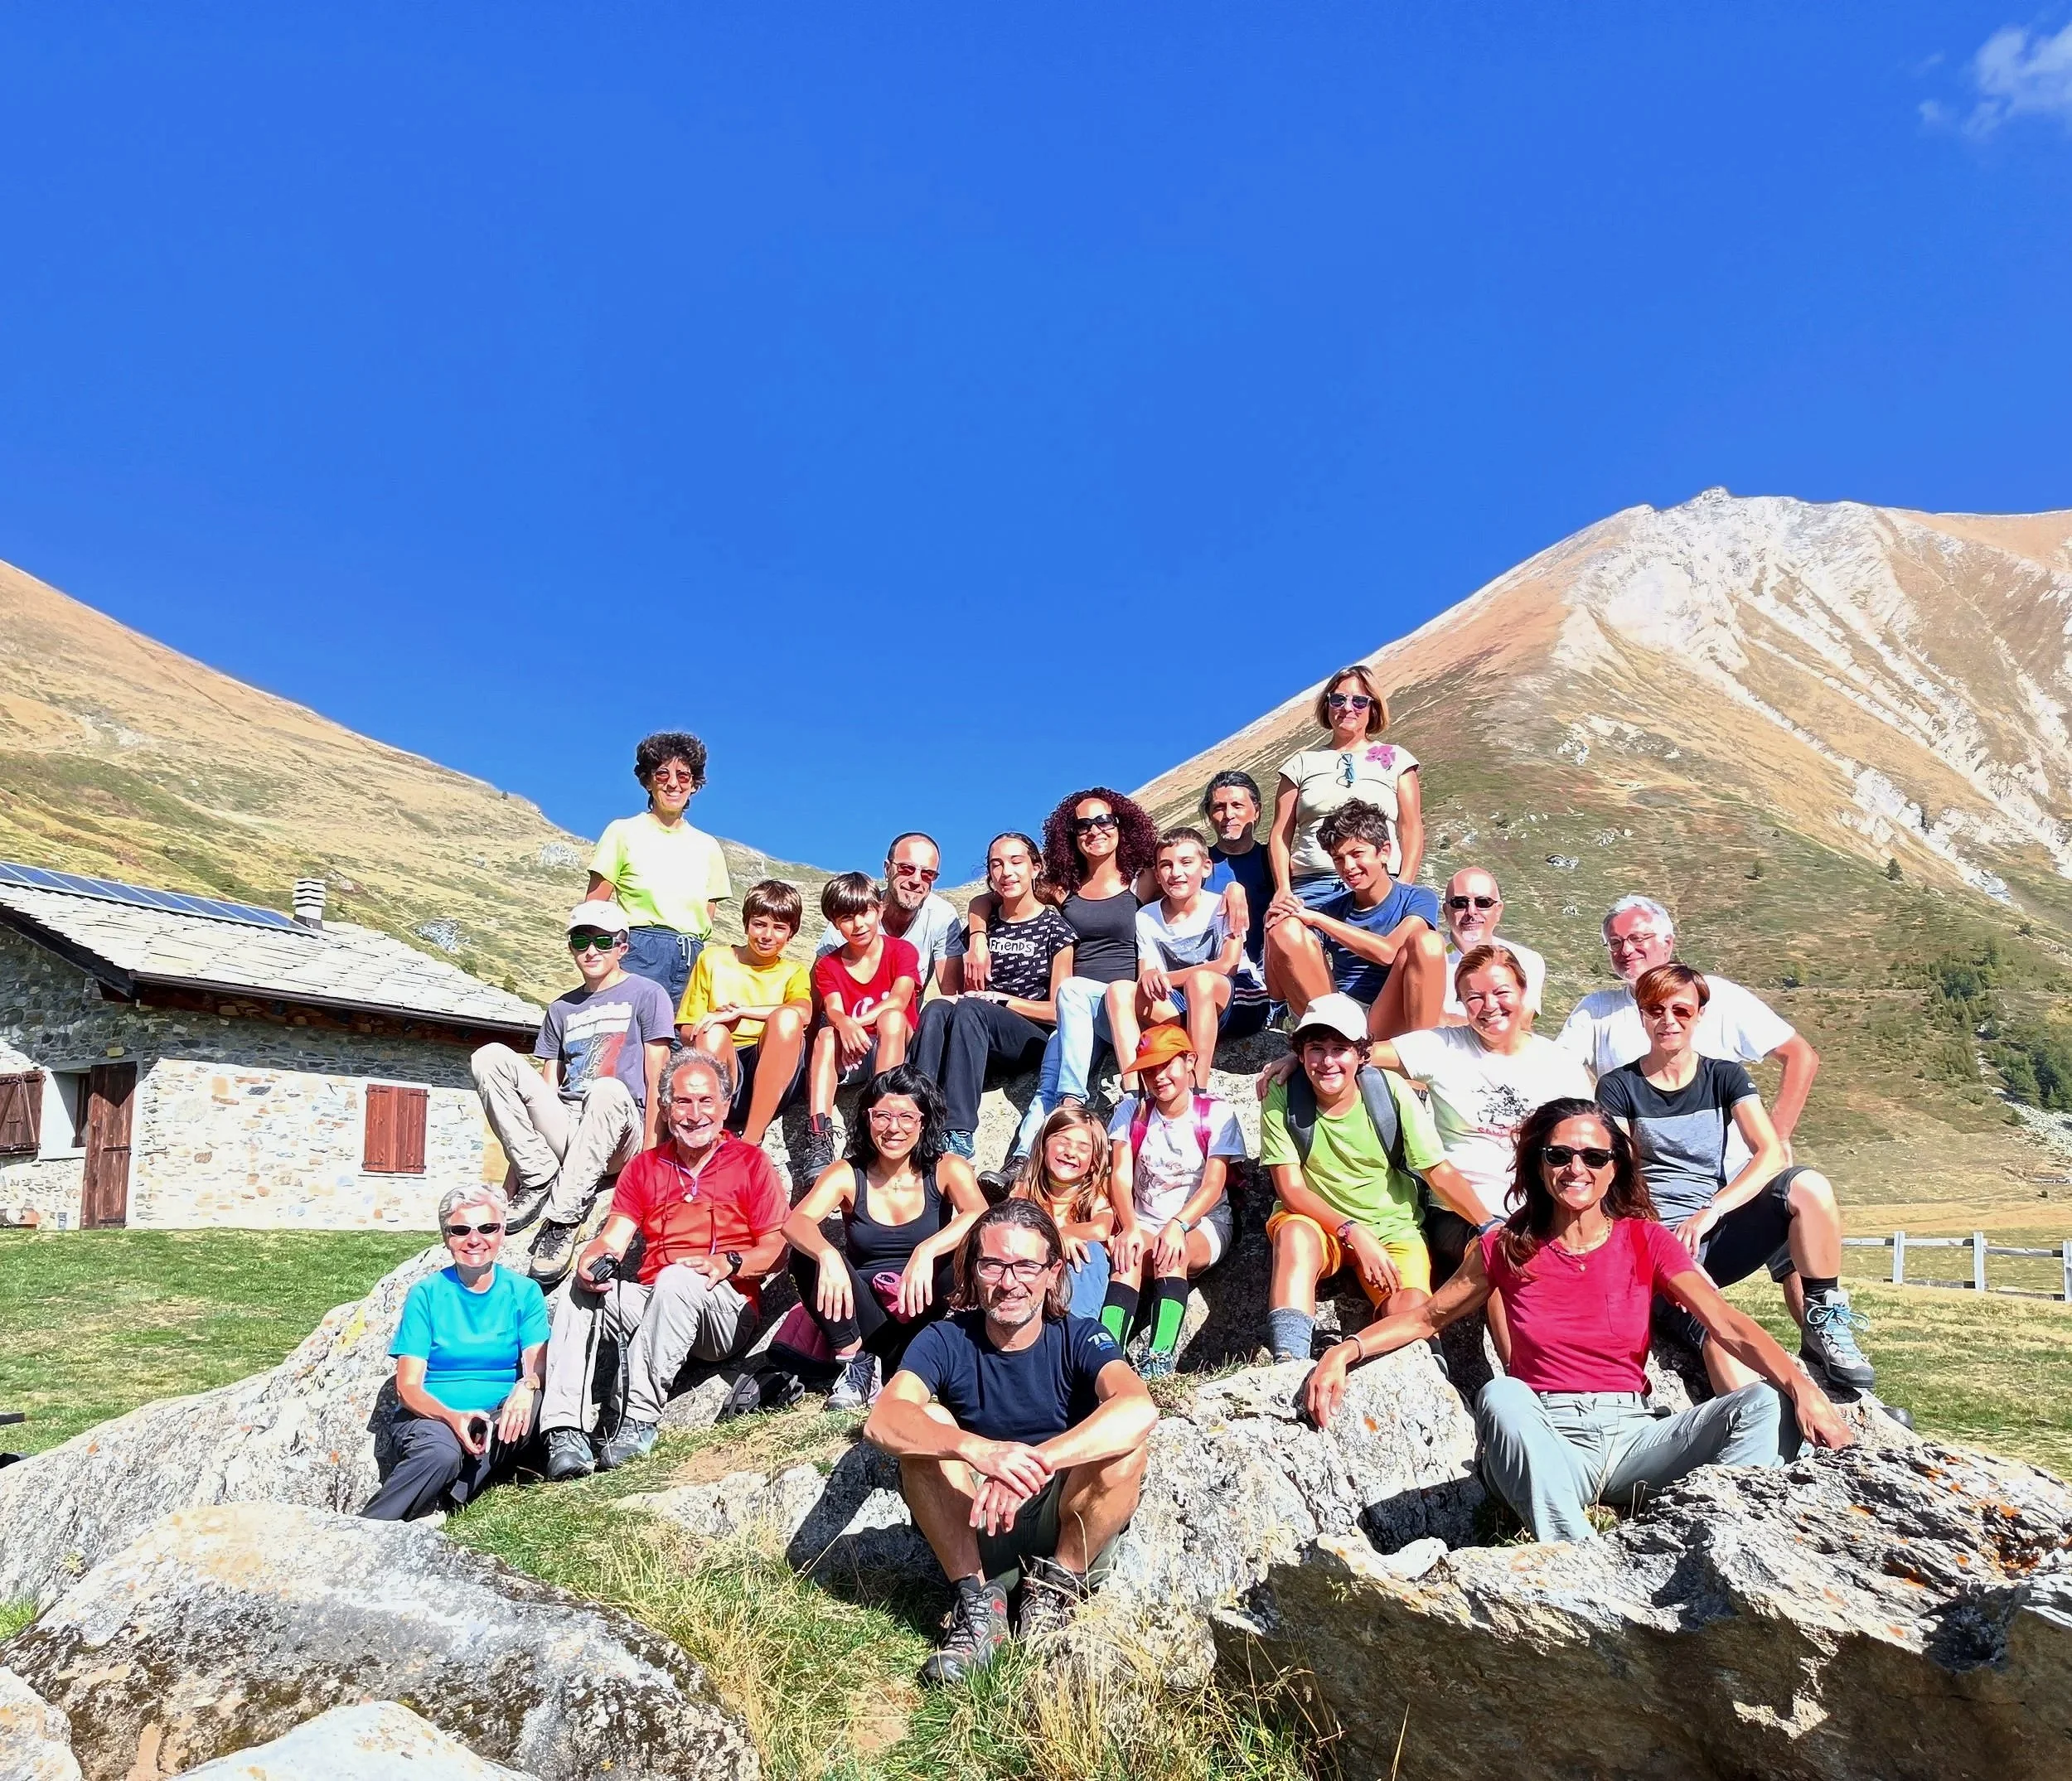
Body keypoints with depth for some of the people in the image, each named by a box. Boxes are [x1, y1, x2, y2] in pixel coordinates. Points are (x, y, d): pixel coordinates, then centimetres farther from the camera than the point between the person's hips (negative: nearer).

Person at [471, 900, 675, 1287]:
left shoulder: (646, 994, 8)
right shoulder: (561, 1009, 24)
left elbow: (657, 1079, -1)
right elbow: (547, 1086, 17)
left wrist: (649, 1153, -12)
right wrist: (525, 1165, 6)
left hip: (616, 1136, -4)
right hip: (563, 1130, 5)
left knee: (609, 1089, -40)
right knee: (490, 1057, -14)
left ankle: (562, 1222, -32)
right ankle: (539, 1178, -16)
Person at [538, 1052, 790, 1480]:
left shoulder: (751, 1163, 3)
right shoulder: (645, 1167, 16)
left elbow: (777, 1249, -3)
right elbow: (612, 1239, 6)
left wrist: (728, 1263, -21)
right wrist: (591, 1262, -17)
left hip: (725, 1311, -4)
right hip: (650, 1301, 4)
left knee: (678, 1278, -35)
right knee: (578, 1291, -21)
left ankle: (641, 1419, -33)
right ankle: (566, 1433, -31)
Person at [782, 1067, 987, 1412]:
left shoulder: (947, 1170, -5)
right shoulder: (847, 1175, -4)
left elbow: (981, 1216, -25)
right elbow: (794, 1222, -22)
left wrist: (926, 1251, -43)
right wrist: (827, 1255, -44)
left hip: (922, 1313, 0)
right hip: (862, 1316, 1)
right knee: (809, 1256, -23)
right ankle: (855, 1357, -16)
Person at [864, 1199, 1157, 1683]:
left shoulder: (1079, 1338, -13)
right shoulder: (946, 1340, -11)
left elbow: (1140, 1409, -35)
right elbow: (883, 1421, -30)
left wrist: (1033, 1463, -46)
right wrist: (979, 1450, -48)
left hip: (1069, 1530, -1)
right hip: (972, 1532, 1)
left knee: (1127, 1445, -29)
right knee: (925, 1427, -24)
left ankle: (1057, 1586, -7)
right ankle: (977, 1601, -15)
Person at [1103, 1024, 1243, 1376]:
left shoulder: (1216, 1113, -4)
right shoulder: (1131, 1111, 4)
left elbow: (1213, 1185, -13)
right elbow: (1120, 1176, -9)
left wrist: (1177, 1226, -32)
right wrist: (1130, 1229, -28)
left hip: (1202, 1223, -1)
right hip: (1143, 1222, 2)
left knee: (1174, 1253, -35)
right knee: (1131, 1251, -33)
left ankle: (1162, 1356, -47)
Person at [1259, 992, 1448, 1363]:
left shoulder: (1390, 1091, -12)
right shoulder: (1282, 1097, -13)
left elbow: (1439, 1171, -8)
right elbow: (1291, 1189, -14)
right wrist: (1353, 1233, -27)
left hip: (1391, 1229, 1)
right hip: (1314, 1223, -1)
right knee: (1295, 1235, -36)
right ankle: (1289, 1366, -39)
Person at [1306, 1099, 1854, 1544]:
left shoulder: (1645, 1241, 5)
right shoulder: (1508, 1247, 4)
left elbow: (1729, 1325, -6)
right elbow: (1427, 1317, 11)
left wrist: (1803, 1389, -25)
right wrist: (1346, 1350, -6)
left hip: (1632, 1434, 2)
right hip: (1544, 1442, -1)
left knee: (1760, 1402, -20)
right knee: (1500, 1397, -35)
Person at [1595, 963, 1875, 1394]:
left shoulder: (1725, 1076, 10)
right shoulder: (1618, 1088, 6)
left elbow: (1772, 1153, -6)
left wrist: (1710, 1211, -21)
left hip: (1724, 1230, 3)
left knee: (1809, 1187, -27)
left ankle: (1825, 1330, -14)